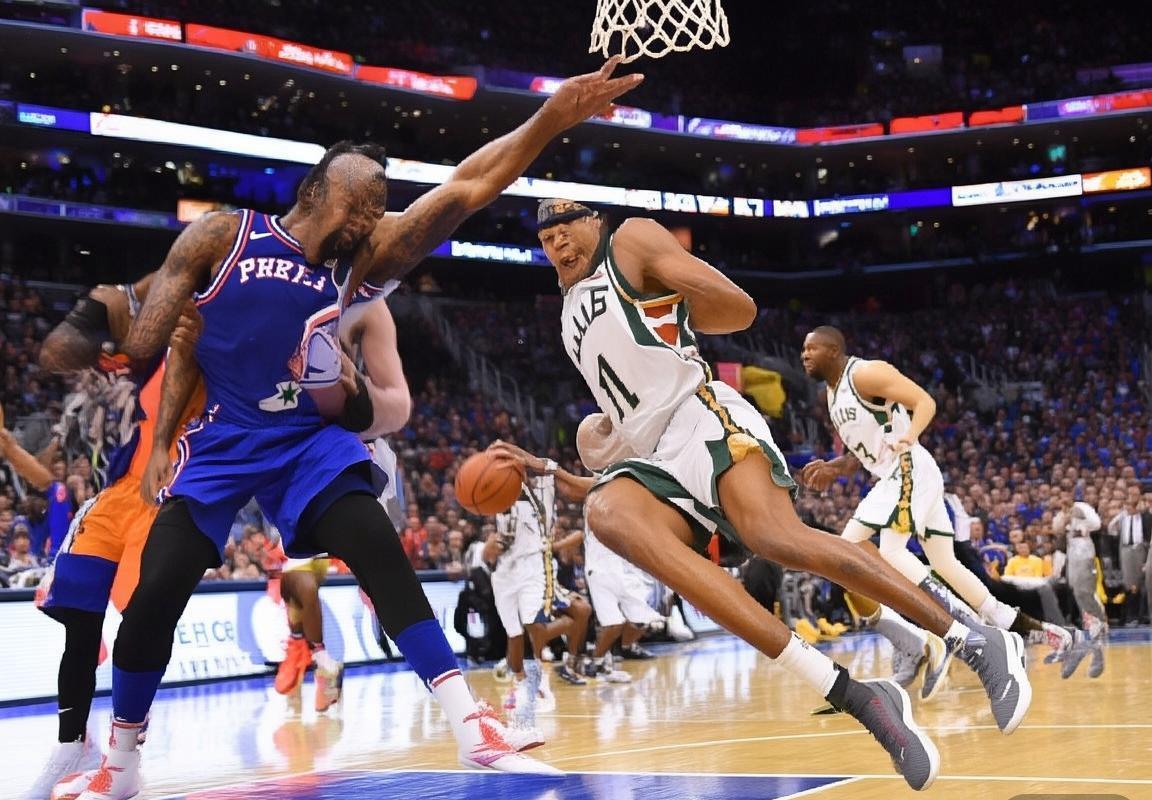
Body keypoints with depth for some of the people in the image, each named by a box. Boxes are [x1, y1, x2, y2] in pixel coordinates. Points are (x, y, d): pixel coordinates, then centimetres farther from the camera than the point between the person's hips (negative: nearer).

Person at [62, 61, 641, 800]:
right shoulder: (219, 239, -7)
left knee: (381, 553, -20)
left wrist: (550, 119, -25)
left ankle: (472, 727, -22)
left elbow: (467, 189, -15)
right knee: (156, 592, -12)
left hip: (311, 435, 2)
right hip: (221, 439, -1)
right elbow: (144, 344, -5)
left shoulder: (368, 258, -1)